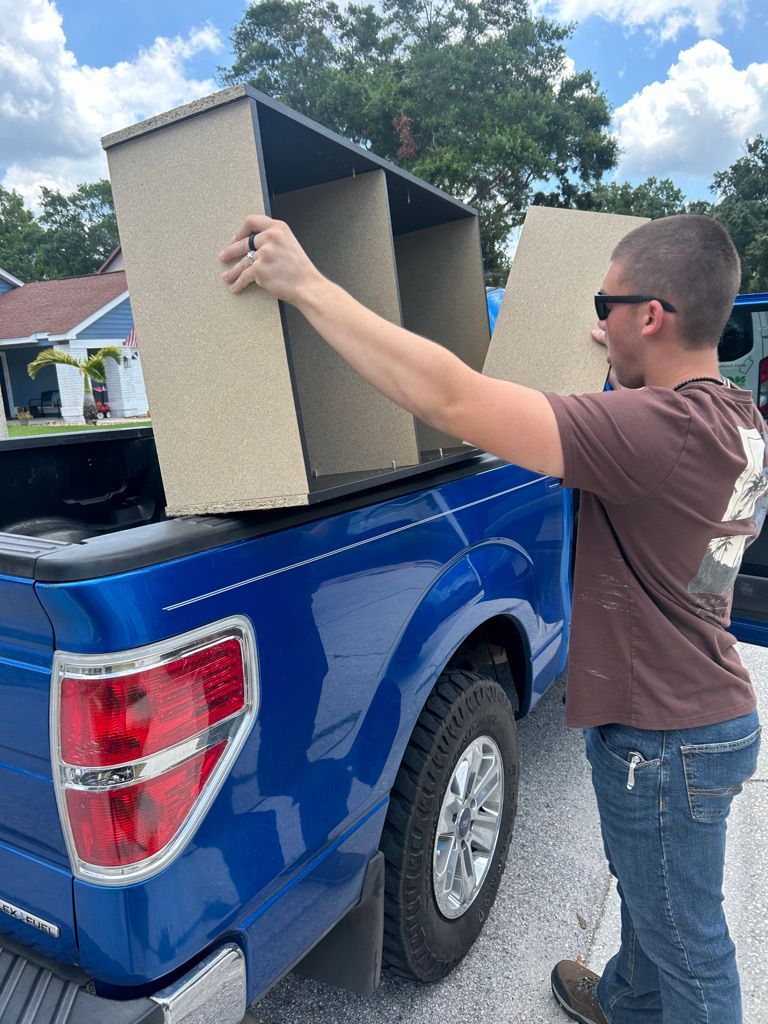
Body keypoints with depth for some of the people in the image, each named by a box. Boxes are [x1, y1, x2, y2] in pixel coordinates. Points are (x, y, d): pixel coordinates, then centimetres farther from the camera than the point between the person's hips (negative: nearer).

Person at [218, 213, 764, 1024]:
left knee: (687, 940, 17)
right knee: (651, 896, 32)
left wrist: (304, 284, -34)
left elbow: (449, 400, -40)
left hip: (665, 740, -10)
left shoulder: (661, 430, -33)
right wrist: (628, 373, 26)